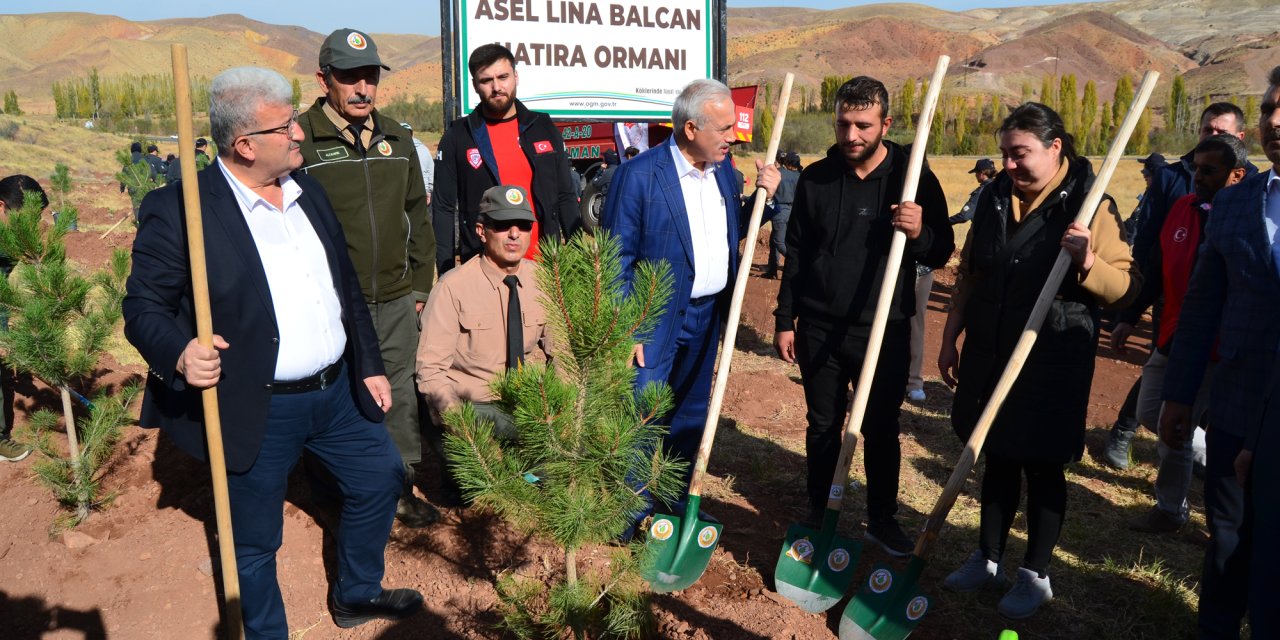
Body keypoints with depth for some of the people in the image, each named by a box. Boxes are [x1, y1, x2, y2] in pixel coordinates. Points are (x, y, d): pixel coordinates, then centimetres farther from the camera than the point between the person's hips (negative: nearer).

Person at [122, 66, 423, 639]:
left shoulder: (308, 191, 6)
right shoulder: (179, 208, -15)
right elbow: (143, 307, -11)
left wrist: (370, 367, 13)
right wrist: (179, 353, -31)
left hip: (338, 392, 7)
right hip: (257, 411, -6)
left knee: (380, 479, 20)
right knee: (255, 542, 10)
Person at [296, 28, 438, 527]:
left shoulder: (396, 138, 10)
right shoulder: (300, 139, -8)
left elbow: (417, 214, 17)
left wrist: (421, 284, 15)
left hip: (395, 300, 5)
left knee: (399, 396, 14)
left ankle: (401, 489, 30)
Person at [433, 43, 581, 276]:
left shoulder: (543, 128, 9)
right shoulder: (457, 137, 2)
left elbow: (566, 198, 12)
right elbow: (443, 209, 2)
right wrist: (446, 272, -3)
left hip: (544, 261, 2)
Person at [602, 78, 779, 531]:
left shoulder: (722, 168, 5)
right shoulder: (638, 174, -16)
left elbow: (734, 230, 15)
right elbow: (617, 257, -14)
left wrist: (762, 197, -3)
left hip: (708, 318, 7)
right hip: (656, 321, -7)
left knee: (692, 416, 18)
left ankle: (676, 501, 35)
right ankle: (631, 516, 17)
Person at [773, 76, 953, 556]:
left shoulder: (915, 178, -5)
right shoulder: (815, 179, 0)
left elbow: (942, 253, -2)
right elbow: (795, 254, 6)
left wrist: (919, 233, -25)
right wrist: (785, 319, 4)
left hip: (885, 331, -1)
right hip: (819, 330, 2)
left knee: (882, 430, 10)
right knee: (823, 427, 13)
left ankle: (883, 519, 28)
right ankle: (817, 512, 30)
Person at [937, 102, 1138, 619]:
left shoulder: (1089, 204, -10)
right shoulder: (996, 198, 6)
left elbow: (1126, 289, -12)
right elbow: (970, 275, 13)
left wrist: (1088, 262, -31)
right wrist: (950, 338, 11)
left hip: (1052, 363, -5)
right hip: (990, 354, 5)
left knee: (1042, 467, 7)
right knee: (997, 459, 15)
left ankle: (1036, 576, 23)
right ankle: (987, 559, 30)